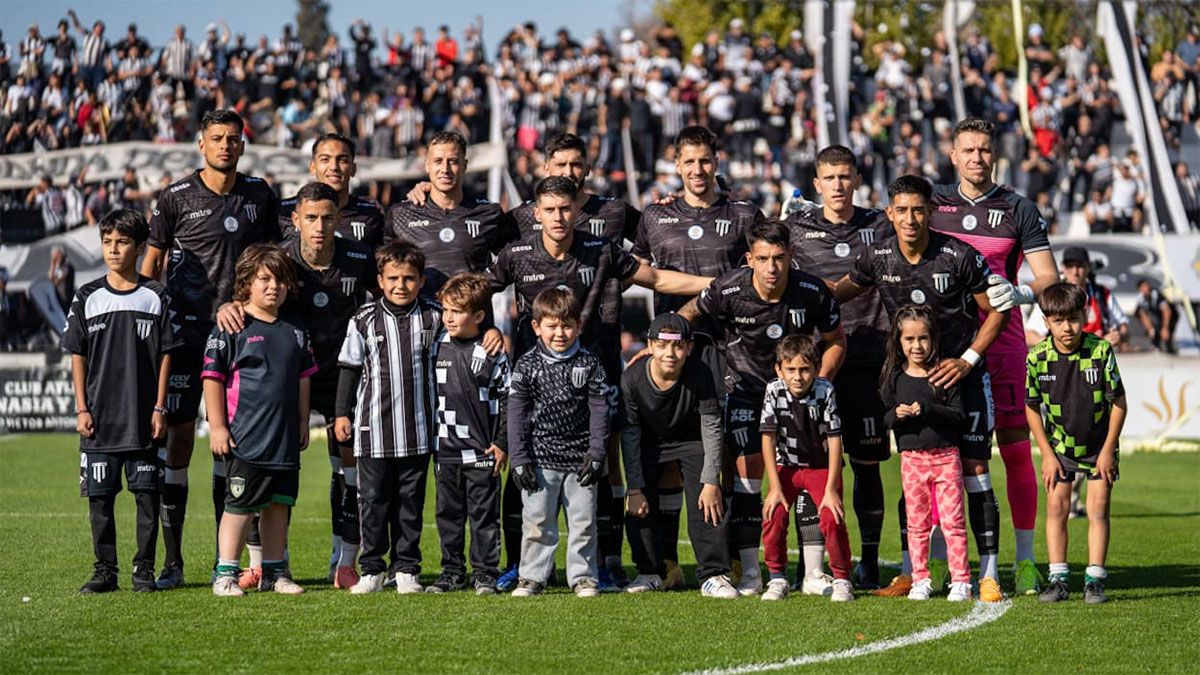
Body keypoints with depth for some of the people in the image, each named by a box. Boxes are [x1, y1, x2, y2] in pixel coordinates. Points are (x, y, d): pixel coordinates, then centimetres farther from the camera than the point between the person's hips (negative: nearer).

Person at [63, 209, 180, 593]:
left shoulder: (155, 298, 3)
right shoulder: (88, 298, 5)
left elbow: (165, 356, 3)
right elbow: (77, 357, 7)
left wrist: (160, 408, -2)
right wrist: (81, 409, 0)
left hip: (143, 418, -1)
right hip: (99, 418, 1)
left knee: (147, 494, 1)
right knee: (100, 496, 3)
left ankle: (144, 569, 10)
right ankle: (105, 570, 11)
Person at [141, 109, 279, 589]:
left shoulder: (259, 195, 8)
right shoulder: (177, 198, 0)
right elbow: (153, 259, 5)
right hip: (187, 328, -2)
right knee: (179, 433, -4)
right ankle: (171, 559, 0)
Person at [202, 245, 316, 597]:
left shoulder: (294, 330, 12)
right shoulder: (231, 328, -6)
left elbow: (303, 378, 20)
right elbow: (212, 378, -7)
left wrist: (302, 422, 18)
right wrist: (217, 426, -10)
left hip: (285, 438, 6)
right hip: (244, 437, -6)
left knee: (279, 503, 10)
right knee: (240, 505, -5)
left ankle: (274, 572, 19)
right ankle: (225, 574, 1)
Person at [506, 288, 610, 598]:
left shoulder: (590, 364, 1)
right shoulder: (527, 365, -1)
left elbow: (599, 411, 1)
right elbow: (516, 415, -1)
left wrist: (597, 454, -6)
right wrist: (519, 459, -7)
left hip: (580, 459, 1)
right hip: (541, 459, -1)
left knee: (583, 521, 5)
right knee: (537, 522, 3)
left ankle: (582, 576, 15)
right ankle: (532, 576, 12)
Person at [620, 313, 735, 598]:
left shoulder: (699, 375, -29)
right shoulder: (632, 379, -27)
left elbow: (711, 428, -21)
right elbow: (630, 435, -18)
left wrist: (711, 481, -24)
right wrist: (634, 489, -18)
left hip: (691, 440, -1)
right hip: (649, 442, 1)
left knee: (707, 503, -15)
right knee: (641, 506, -6)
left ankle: (713, 576, -11)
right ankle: (650, 573, 11)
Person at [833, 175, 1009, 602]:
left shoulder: (960, 256, -16)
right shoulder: (878, 258, -5)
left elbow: (996, 311, -6)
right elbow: (842, 291, 14)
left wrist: (967, 360, -13)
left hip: (962, 372, -3)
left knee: (973, 469, -8)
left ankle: (988, 574, -5)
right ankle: (911, 572, 8)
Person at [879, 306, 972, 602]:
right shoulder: (894, 378, 5)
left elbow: (959, 416, -6)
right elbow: (884, 418, 10)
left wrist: (927, 410, -19)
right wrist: (896, 415, -13)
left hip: (946, 456, -2)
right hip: (911, 457, 2)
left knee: (952, 520, -2)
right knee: (917, 523, 6)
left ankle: (960, 580, 2)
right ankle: (920, 580, 13)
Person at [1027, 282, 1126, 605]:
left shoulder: (1102, 351, -20)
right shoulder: (1038, 357, -16)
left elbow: (1119, 403, -11)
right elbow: (1032, 408, -3)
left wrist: (1108, 450, -11)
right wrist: (1047, 454, -5)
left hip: (1099, 447, -1)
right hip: (1059, 447, 1)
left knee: (1098, 509, -3)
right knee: (1056, 507, -2)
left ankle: (1094, 580, 0)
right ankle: (1058, 579, 4)